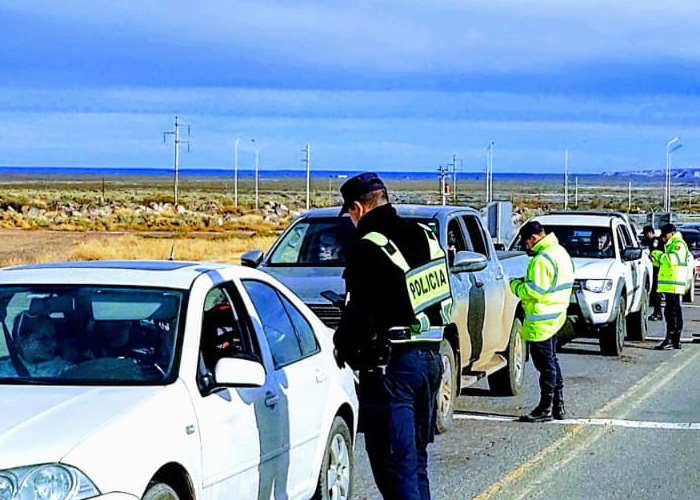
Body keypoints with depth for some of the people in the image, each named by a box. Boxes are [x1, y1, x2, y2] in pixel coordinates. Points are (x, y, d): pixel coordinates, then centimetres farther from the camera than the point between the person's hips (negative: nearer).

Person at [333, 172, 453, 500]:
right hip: (431, 357, 8)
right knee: (416, 457, 18)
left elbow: (359, 313, -14)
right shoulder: (425, 237, 10)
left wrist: (342, 346, 4)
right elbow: (445, 301, 16)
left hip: (392, 365, -8)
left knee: (395, 463, -6)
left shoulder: (367, 250, -14)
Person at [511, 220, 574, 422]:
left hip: (541, 320, -10)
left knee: (545, 363, -5)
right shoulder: (560, 253, 14)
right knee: (551, 360, 17)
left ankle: (545, 409, -1)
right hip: (556, 315, 10)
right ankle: (558, 406, 22)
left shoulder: (542, 259, -20)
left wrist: (516, 285, -6)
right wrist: (525, 282, 13)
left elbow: (534, 291, -23)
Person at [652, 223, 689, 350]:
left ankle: (669, 341, -15)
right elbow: (665, 263, 27)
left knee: (671, 312, -12)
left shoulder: (679, 244, -10)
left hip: (673, 285, -10)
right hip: (670, 286, 10)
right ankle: (676, 341, 14)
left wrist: (657, 254, -14)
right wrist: (655, 259, 10)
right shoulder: (671, 245, 22)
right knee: (675, 312, 11)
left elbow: (671, 259, -25)